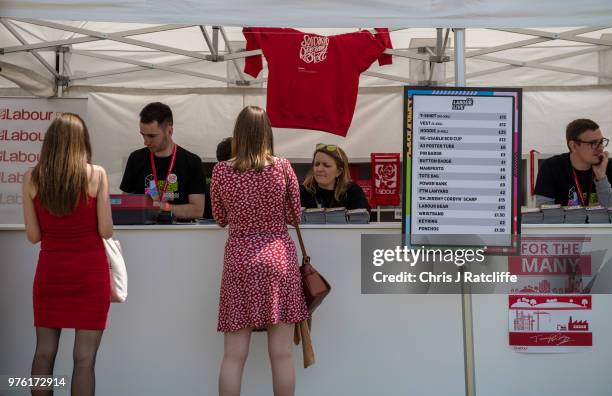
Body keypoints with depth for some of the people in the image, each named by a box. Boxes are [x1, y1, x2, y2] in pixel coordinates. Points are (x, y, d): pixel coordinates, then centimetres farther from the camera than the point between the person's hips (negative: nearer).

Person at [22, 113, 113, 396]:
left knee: (44, 352, 14)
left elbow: (33, 235, 0)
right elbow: (106, 231, -8)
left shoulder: (32, 178, -2)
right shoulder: (96, 174, -9)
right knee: (84, 356, 2)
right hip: (89, 270, -2)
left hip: (50, 269, 3)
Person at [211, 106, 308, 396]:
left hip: (239, 260, 0)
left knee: (233, 355, 5)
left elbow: (220, 219, 9)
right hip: (278, 257, 0)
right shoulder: (282, 168, -5)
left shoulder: (221, 171, -3)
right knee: (281, 354, 5)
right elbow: (295, 217, 4)